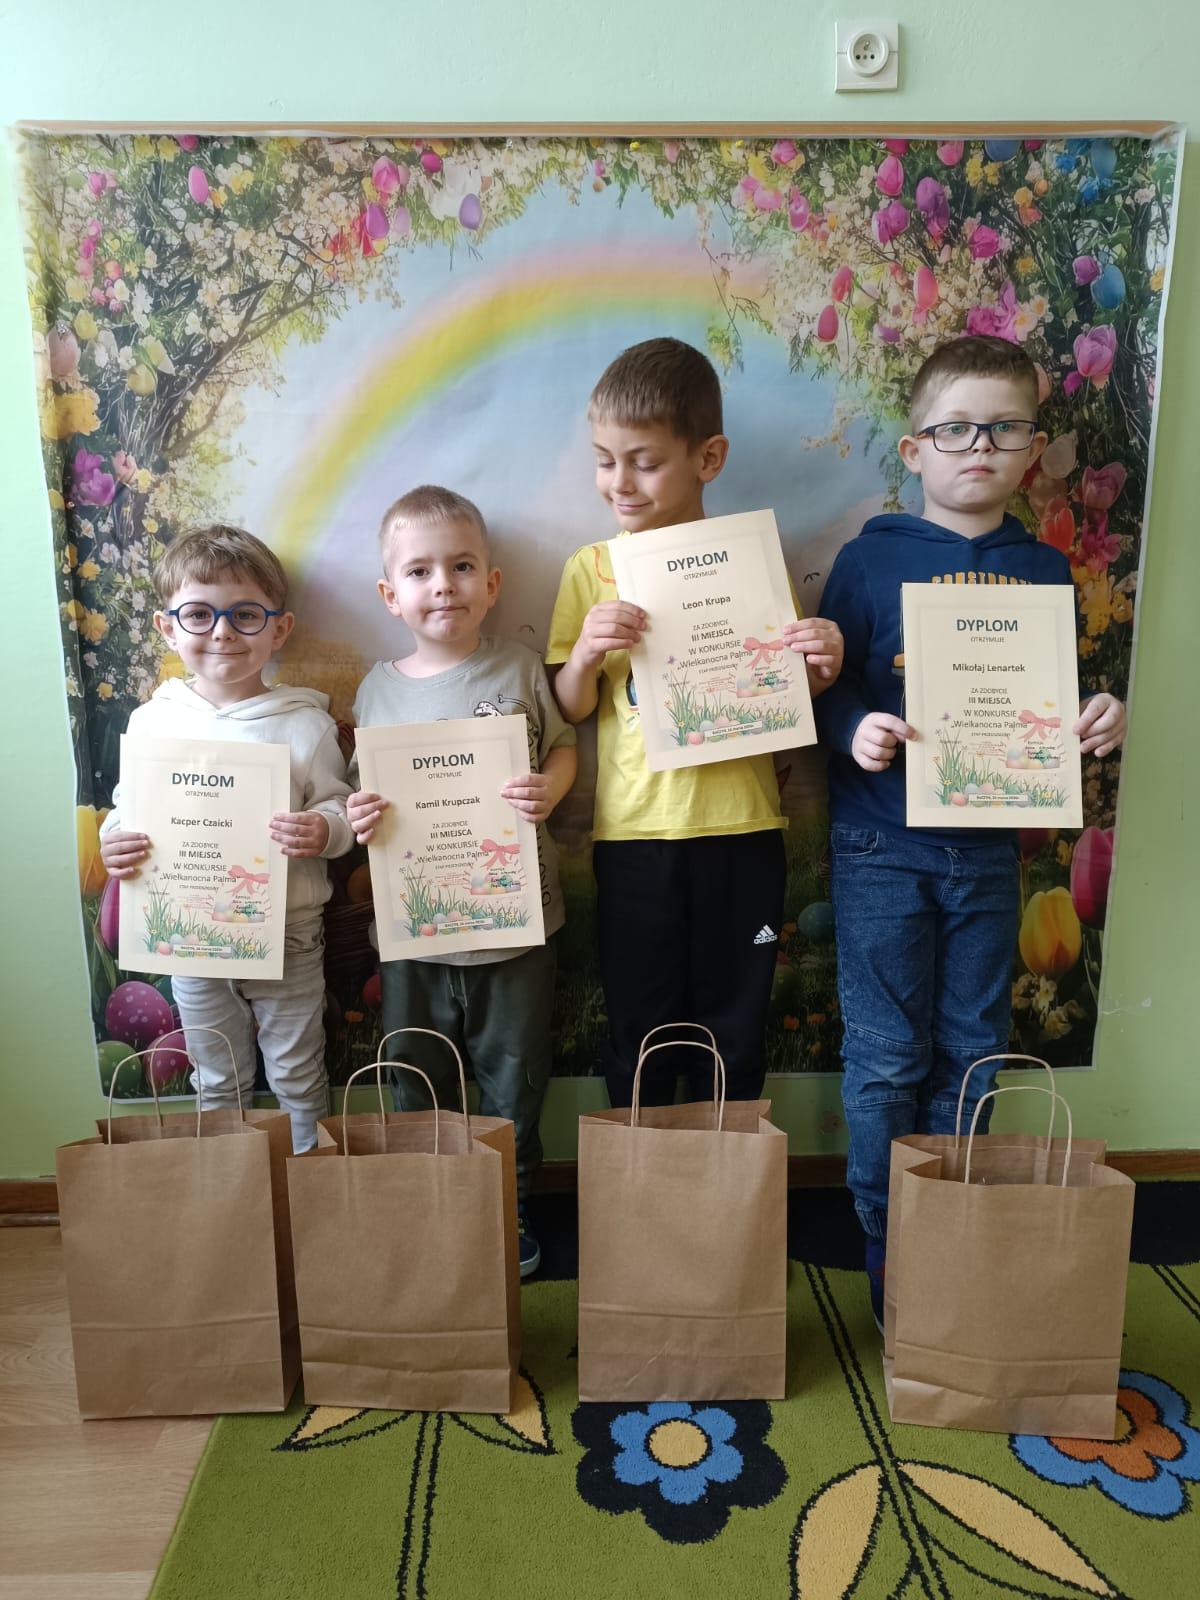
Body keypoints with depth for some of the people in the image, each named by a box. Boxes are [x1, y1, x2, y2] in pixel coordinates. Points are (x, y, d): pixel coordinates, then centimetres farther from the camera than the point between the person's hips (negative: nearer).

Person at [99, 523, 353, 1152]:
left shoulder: (304, 723, -10)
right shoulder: (153, 721, -3)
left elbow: (337, 807, -6)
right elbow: (128, 808, 5)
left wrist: (323, 830, -28)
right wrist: (114, 841, -15)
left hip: (288, 937, -2)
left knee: (298, 1079, 16)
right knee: (216, 1082, 22)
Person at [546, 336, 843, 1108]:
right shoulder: (594, 568, 2)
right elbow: (571, 707, 2)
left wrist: (819, 672, -13)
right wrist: (585, 652, -17)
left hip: (743, 828, 0)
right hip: (635, 833, 0)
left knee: (735, 1031, 14)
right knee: (639, 1030, 12)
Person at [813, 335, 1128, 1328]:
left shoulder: (1044, 572, 7)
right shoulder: (872, 559, -4)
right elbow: (825, 689, -4)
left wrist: (1094, 724, -8)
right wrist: (856, 731, -25)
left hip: (988, 846, 4)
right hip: (883, 844, -3)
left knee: (973, 1052, 14)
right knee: (889, 1057, 5)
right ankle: (886, 1247, 26)